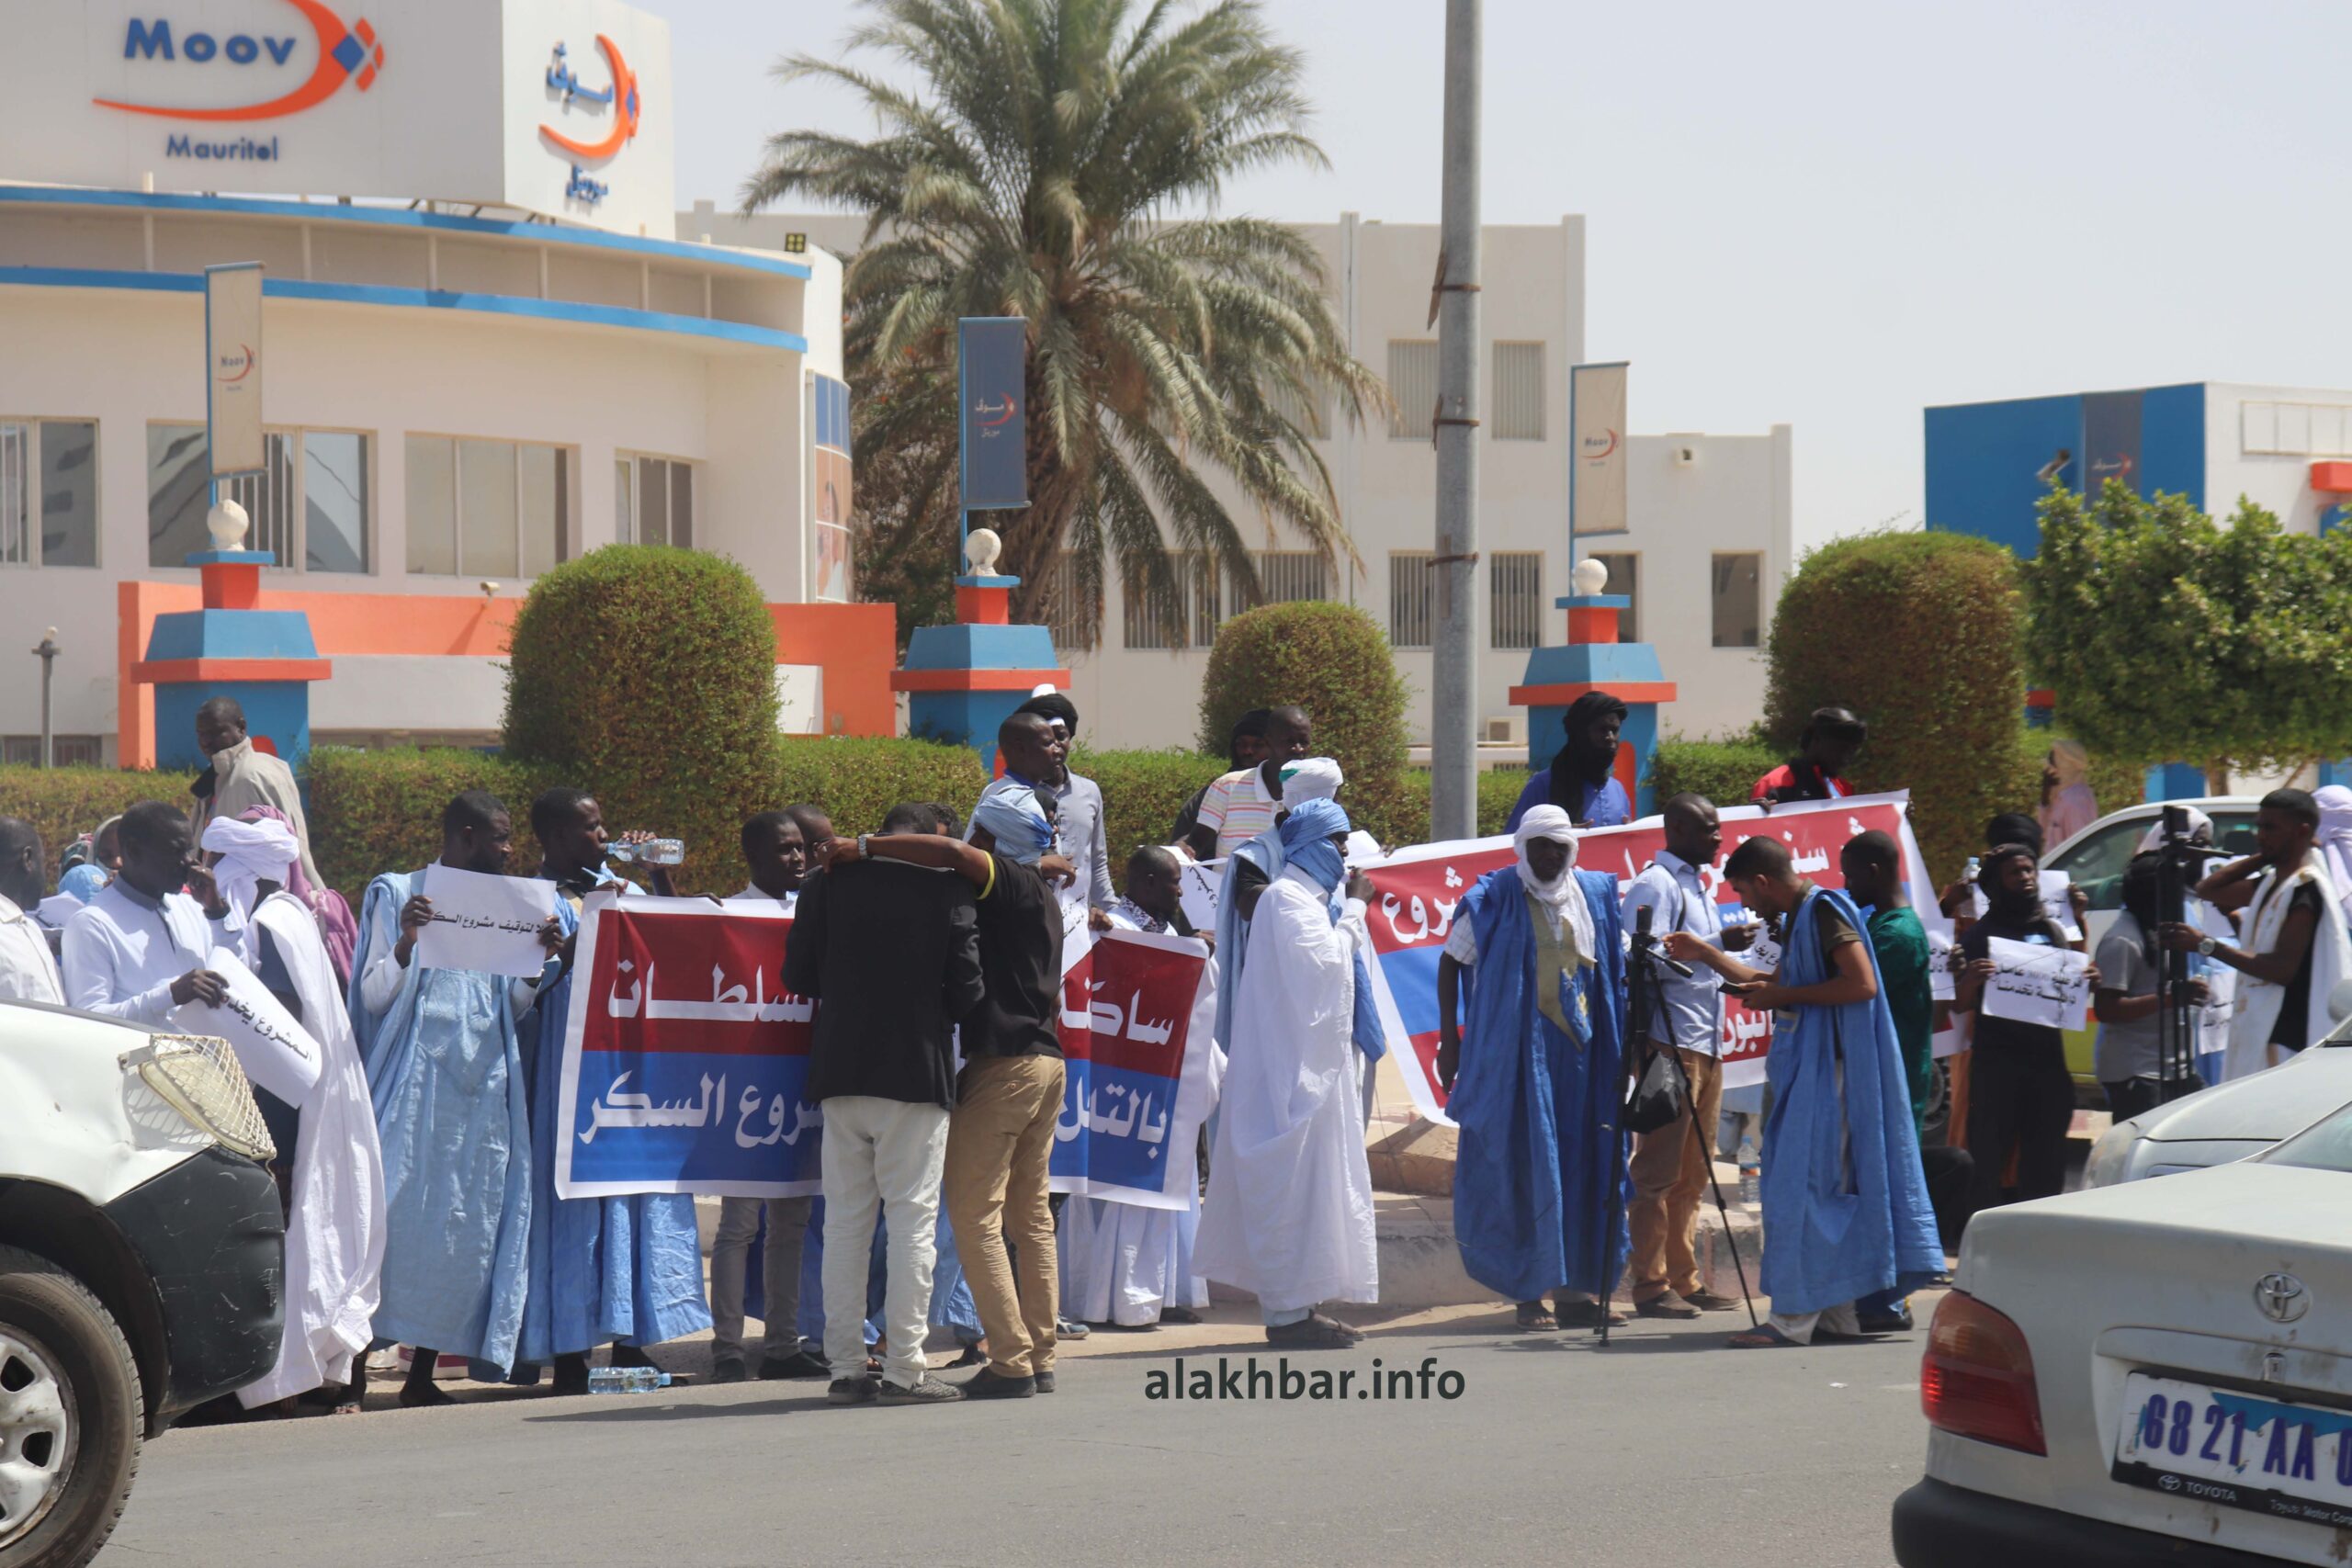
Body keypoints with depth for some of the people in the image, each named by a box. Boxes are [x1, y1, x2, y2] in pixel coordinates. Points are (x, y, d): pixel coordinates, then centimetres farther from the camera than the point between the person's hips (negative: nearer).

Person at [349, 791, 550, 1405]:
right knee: (397, 1217, -12)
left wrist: (539, 961, -1)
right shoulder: (396, 893, 2)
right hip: (415, 1077, -5)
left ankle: (423, 1372, 7)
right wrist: (405, 943, -19)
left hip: (482, 1084, 5)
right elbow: (373, 998, -3)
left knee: (466, 1227, 1)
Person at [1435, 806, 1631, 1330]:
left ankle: (1576, 1289, 9)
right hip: (1515, 1054, -4)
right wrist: (1449, 1039, -2)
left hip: (1580, 1051, 4)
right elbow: (1451, 962, 4)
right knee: (1525, 1169, -5)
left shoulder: (1596, 895, 9)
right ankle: (1530, 1292, -1)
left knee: (1585, 1168, 3)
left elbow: (1618, 968, 16)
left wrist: (1623, 1042, 7)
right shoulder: (1493, 898, -2)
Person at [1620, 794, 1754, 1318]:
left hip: (1706, 1044, 10)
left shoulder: (1696, 886, 22)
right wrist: (1716, 944, -19)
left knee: (1692, 1172, 11)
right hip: (1669, 1042, -10)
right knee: (1659, 1169, -8)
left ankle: (1684, 1280, 16)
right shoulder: (1655, 884, -8)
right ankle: (1651, 1285, -7)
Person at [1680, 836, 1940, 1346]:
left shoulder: (1823, 910, -13)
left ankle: (1793, 1317, -10)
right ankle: (1836, 1314, 14)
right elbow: (1777, 985, 30)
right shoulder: (1797, 917, 17)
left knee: (1799, 1188, -10)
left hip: (1827, 1069, -10)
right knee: (1825, 1188, 10)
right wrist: (1703, 955, 30)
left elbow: (1862, 984, -22)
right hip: (1807, 1068, 10)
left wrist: (1785, 996, -17)